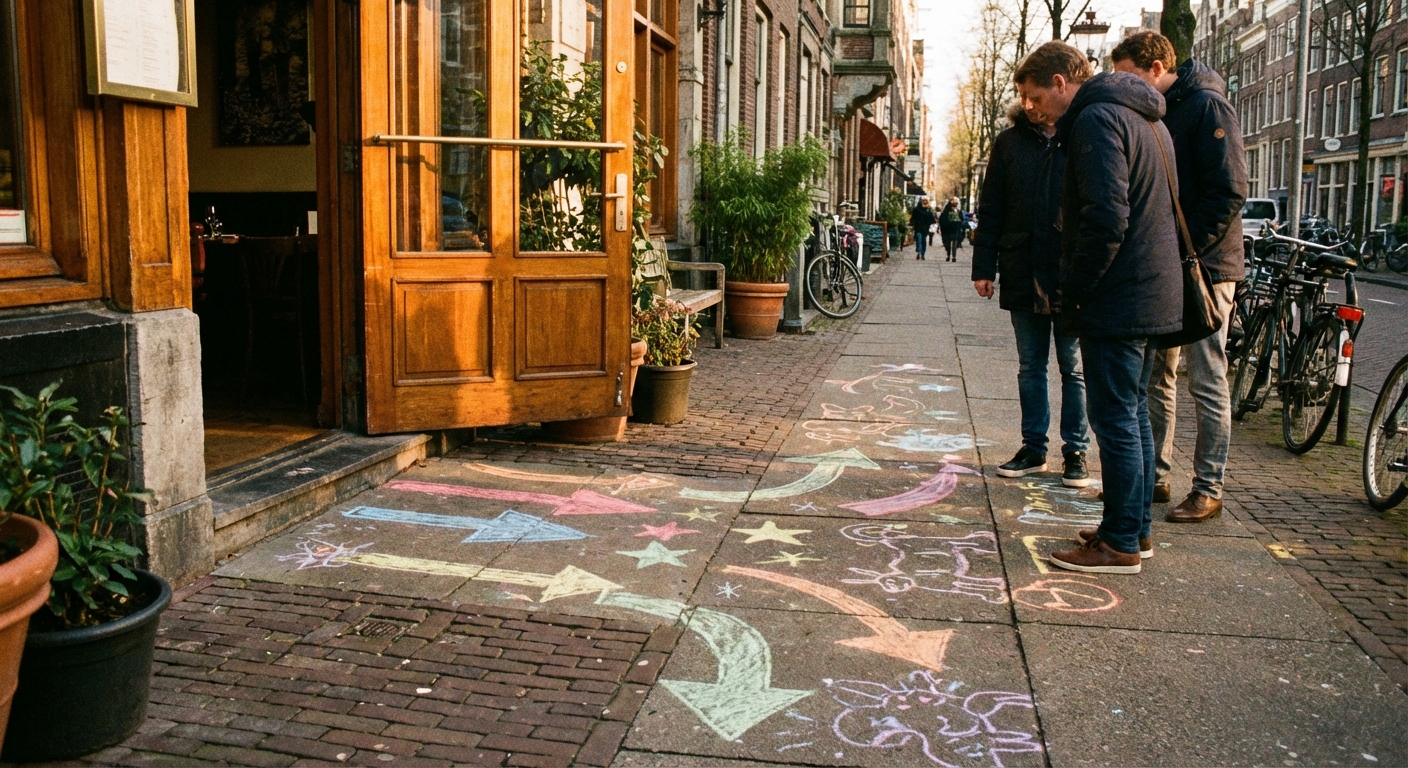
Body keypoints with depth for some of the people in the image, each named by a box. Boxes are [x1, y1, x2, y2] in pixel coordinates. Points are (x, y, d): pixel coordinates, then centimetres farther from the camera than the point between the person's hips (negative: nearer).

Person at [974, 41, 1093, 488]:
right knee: (1031, 367, 11)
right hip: (1024, 277, 3)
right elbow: (990, 211, 8)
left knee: (1074, 368, 6)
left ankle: (1075, 452, 17)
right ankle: (1033, 449, 21)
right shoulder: (1012, 141, 7)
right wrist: (984, 266, 3)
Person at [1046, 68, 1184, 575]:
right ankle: (1135, 528, 25)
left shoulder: (1097, 118, -13)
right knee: (1134, 414, 16)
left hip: (1117, 302, -10)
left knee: (1114, 419, -4)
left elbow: (1106, 216, -24)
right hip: (1155, 299, 10)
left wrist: (1075, 290, -15)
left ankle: (1121, 544, 2)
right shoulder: (1147, 119, 18)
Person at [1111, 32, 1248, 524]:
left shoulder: (1207, 107, -10)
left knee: (1207, 383, -2)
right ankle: (1155, 477, 21)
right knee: (1156, 379, 12)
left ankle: (1208, 490, 5)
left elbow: (1229, 193, -17)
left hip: (1204, 267, -8)